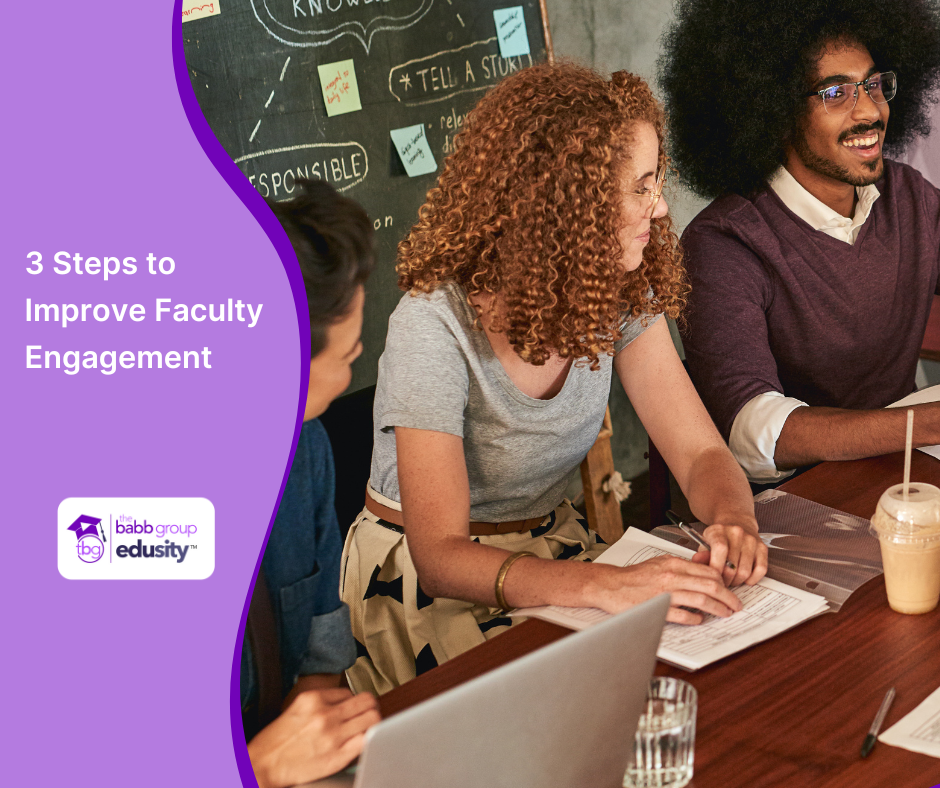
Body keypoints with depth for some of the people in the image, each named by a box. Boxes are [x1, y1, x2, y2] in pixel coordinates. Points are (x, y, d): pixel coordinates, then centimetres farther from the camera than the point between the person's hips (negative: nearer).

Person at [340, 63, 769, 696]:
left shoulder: (622, 295, -7)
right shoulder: (435, 324, -27)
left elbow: (701, 452, -7)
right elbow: (441, 555, -31)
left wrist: (734, 522, -31)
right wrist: (605, 585, -45)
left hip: (552, 545, 6)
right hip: (422, 580, -5)